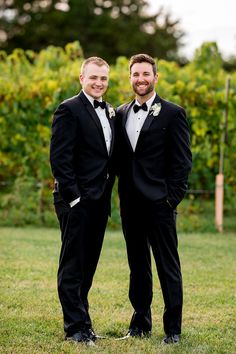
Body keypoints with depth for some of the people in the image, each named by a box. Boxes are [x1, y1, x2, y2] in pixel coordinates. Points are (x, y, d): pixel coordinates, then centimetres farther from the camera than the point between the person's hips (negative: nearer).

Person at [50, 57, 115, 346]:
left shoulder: (109, 112, 15)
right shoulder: (69, 110, -10)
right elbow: (59, 159, -14)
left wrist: (107, 194, 11)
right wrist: (72, 196, -17)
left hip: (99, 200, 8)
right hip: (77, 201, -8)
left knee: (88, 265, 13)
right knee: (73, 265, -1)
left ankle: (79, 319, 22)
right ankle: (75, 327, 3)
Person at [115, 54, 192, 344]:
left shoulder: (172, 114, -3)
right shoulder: (121, 114, 12)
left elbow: (182, 161, -5)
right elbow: (119, 157, 15)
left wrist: (173, 197, -11)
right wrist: (122, 193, 5)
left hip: (158, 203, -5)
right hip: (130, 203, 5)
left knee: (168, 267, -1)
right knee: (138, 266, 13)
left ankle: (173, 328, 4)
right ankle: (140, 322, 21)